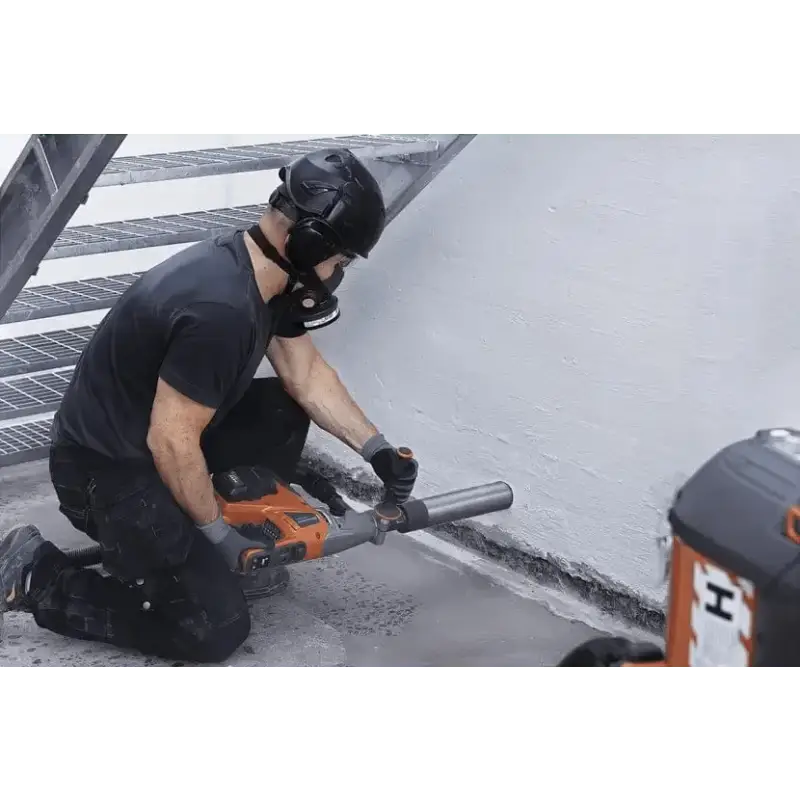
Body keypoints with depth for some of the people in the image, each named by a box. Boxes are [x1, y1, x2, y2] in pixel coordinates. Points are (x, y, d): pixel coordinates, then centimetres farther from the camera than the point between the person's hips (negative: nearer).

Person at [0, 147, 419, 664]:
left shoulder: (265, 270, -2)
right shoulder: (221, 308, -33)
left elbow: (306, 374, 10)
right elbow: (172, 443, -27)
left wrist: (377, 450, 5)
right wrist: (213, 531, -13)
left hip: (159, 433, 10)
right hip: (104, 469, -10)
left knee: (285, 411, 10)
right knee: (217, 630, -9)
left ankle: (250, 538, 18)